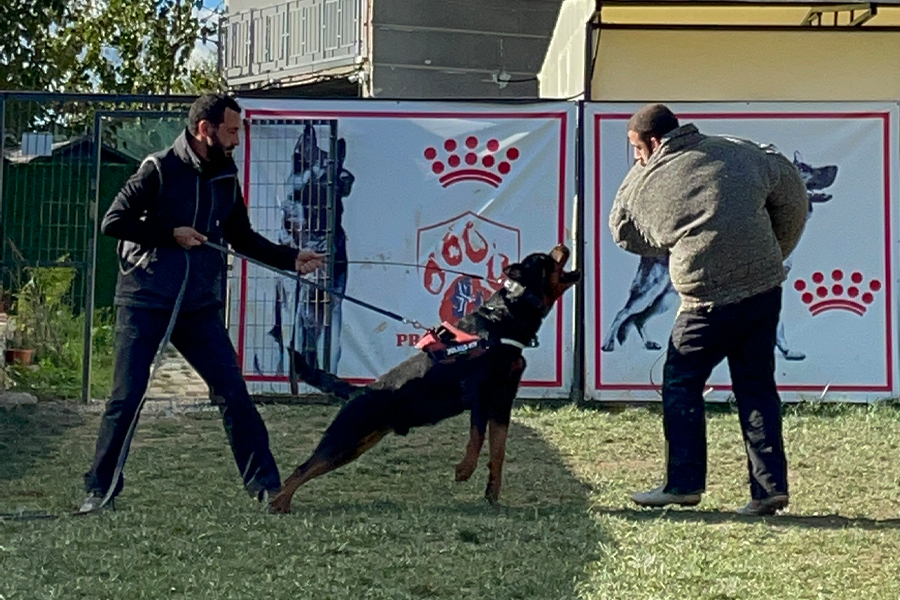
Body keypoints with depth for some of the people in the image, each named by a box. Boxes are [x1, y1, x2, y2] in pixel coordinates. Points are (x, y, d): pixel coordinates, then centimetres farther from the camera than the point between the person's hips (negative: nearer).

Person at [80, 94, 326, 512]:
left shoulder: (226, 178, 7)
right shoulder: (160, 170, -9)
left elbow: (243, 238, 16)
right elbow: (113, 221, -13)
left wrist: (291, 259, 5)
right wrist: (171, 235, -16)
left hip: (200, 306, 4)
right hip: (145, 303, -4)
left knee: (234, 391, -1)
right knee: (126, 397, -1)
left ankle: (264, 484, 6)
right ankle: (100, 488, 13)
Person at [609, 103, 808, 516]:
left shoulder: (643, 184, -3)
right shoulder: (738, 153, 6)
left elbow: (626, 235, 14)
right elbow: (793, 195, 15)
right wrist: (776, 253, 23)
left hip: (710, 301, -5)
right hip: (765, 287, 5)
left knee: (681, 384, 11)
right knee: (756, 385, 12)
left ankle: (684, 483, 13)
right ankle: (770, 486, 12)